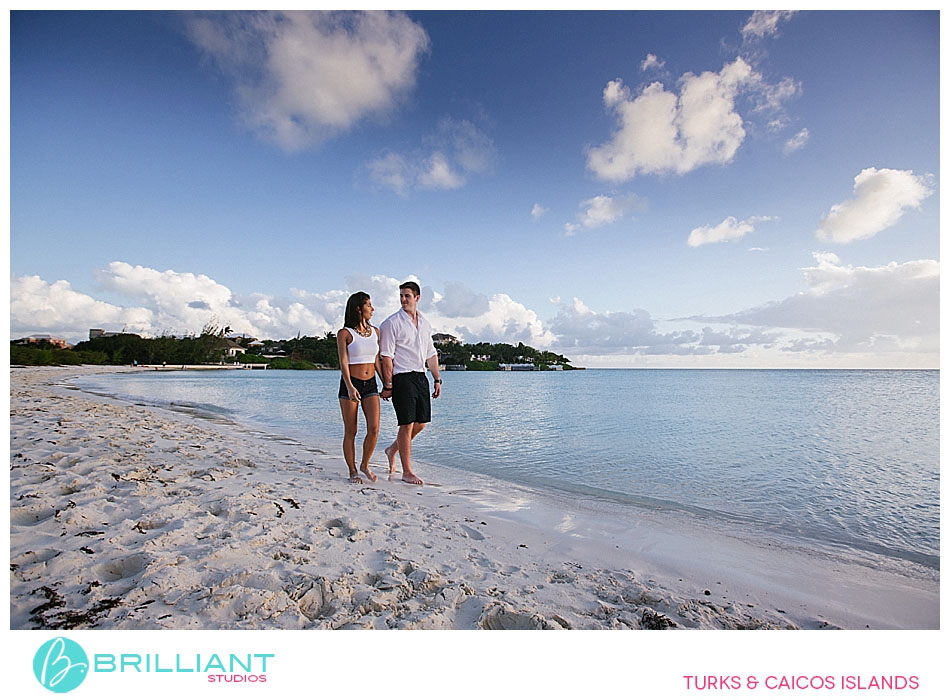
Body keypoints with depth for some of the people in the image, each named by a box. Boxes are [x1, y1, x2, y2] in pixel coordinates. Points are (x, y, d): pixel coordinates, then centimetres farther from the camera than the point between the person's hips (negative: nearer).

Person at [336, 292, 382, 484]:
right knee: (350, 432, 4)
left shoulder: (375, 331, 10)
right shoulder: (344, 333, -4)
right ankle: (352, 471, 19)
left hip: (371, 385, 4)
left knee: (374, 429, -7)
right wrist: (350, 387, -23)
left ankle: (365, 464, 16)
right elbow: (343, 362, -10)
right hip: (350, 384, -4)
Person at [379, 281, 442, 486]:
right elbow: (386, 357, -9)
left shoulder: (425, 324, 14)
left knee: (420, 422, 10)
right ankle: (407, 472, 7)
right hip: (402, 377, -7)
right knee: (407, 424, -5)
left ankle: (393, 450, 34)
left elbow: (431, 354, 18)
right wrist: (388, 385, -13)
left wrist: (437, 379, 12)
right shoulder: (392, 323, -5)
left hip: (421, 377, 7)